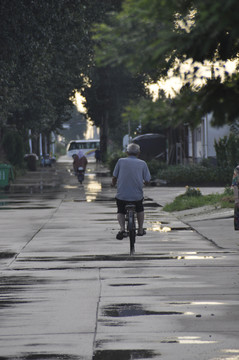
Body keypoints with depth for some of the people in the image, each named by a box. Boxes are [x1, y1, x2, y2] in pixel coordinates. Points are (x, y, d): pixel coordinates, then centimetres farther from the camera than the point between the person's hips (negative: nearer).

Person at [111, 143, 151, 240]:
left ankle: (122, 229, -4)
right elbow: (147, 180, 0)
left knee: (120, 211, 20)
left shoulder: (121, 161, 0)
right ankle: (140, 230, 30)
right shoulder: (142, 163, 1)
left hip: (122, 195, -1)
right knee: (140, 210, 30)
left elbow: (114, 177, 2)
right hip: (137, 195, 1)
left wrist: (113, 183, 25)